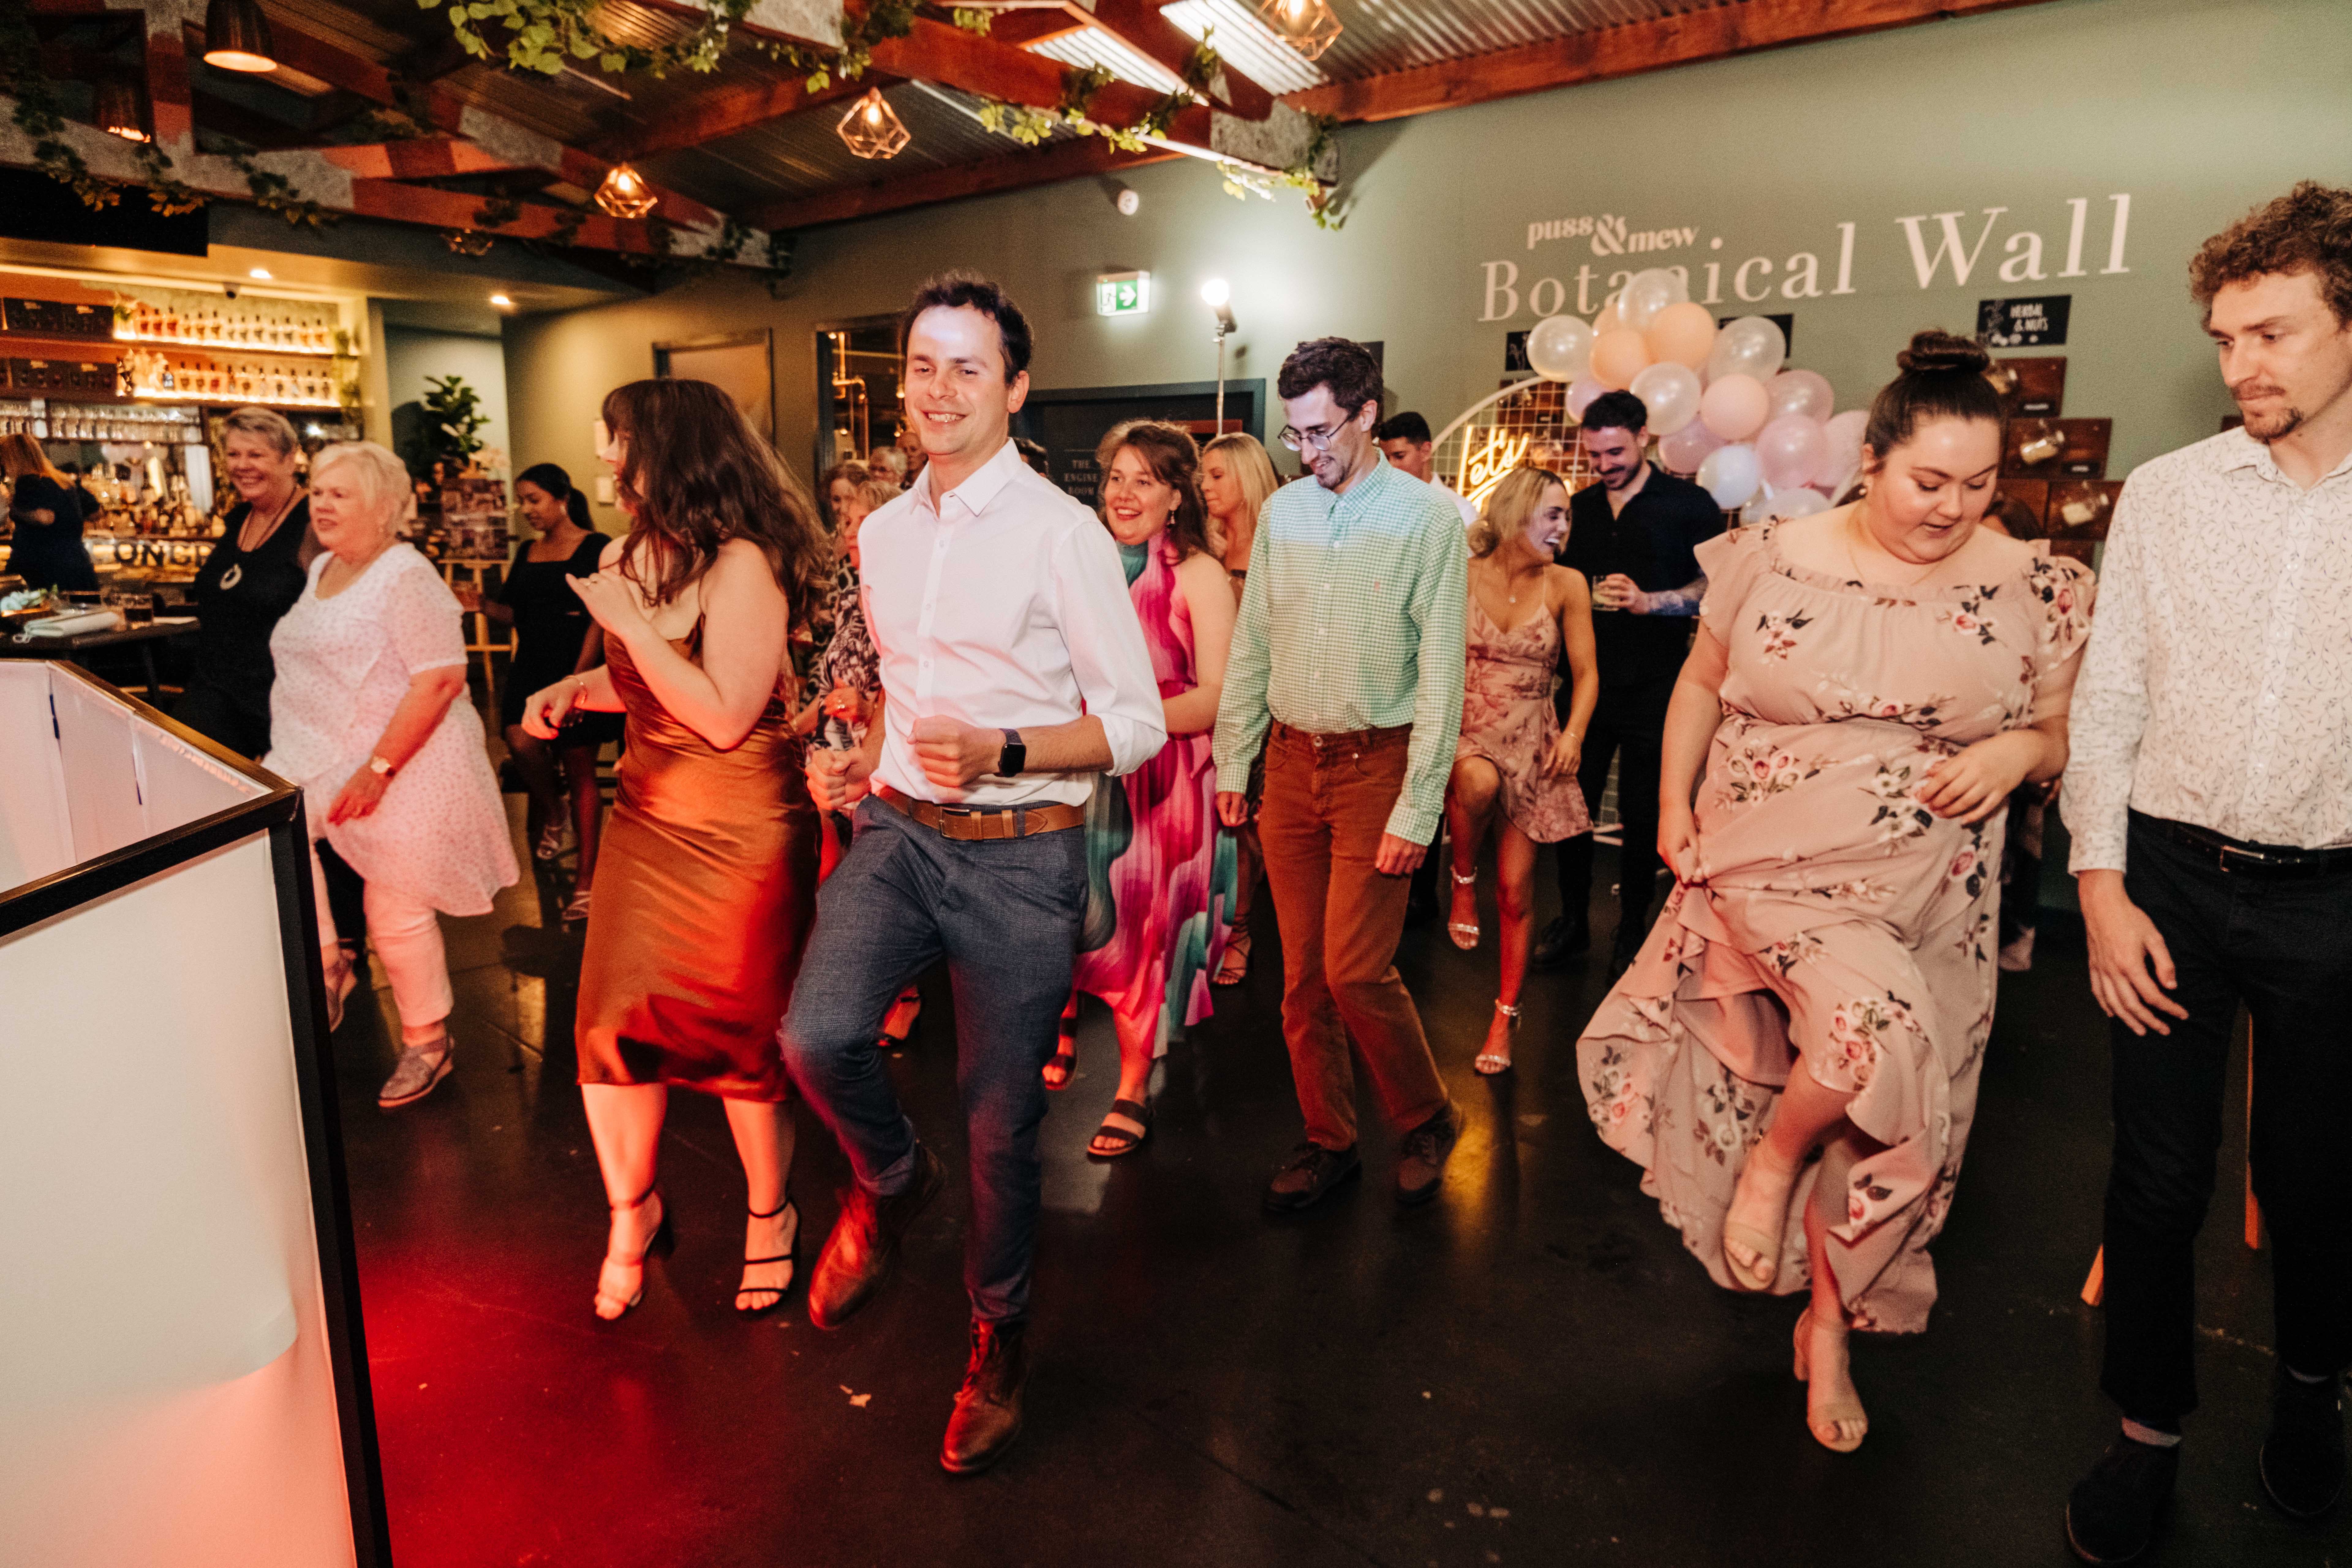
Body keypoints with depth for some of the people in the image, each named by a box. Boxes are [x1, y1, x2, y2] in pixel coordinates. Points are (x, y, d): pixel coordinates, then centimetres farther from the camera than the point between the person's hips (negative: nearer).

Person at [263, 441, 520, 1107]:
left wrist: (377, 769, -24)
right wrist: (291, 752, 16)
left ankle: (427, 1041, 20)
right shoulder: (323, 570, 13)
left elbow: (441, 679, -23)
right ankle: (324, 962, 3)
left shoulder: (406, 576, -14)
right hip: (318, 760, 8)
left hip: (401, 767, -8)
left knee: (398, 914, -1)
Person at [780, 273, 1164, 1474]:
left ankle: (998, 1336, 33)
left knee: (1000, 1124, 6)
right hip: (897, 831, 5)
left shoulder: (1062, 534, -8)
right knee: (816, 1035, -20)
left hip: (1020, 854, -4)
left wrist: (1002, 752, -22)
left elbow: (1135, 723, -7)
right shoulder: (882, 533, 11)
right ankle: (892, 1181, 15)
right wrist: (860, 759, 6)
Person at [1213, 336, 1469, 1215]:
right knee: (1303, 972, 8)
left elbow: (1441, 672, -10)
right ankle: (1328, 1142, 25)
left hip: (1377, 761, -5)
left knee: (1356, 970, -7)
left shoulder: (1426, 518, -8)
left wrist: (1417, 807, -14)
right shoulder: (1282, 514, 8)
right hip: (1292, 759, 5)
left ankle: (1426, 1120, 19)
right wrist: (1233, 763, 9)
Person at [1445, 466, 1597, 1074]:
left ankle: (1506, 1014, 17)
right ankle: (1463, 882, -8)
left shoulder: (1566, 586, 0)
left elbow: (1586, 673, 4)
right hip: (1465, 731, -1)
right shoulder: (1462, 576, -3)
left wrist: (1573, 733, -13)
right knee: (1478, 780, -39)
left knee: (1515, 889, 0)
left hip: (1531, 743, 1)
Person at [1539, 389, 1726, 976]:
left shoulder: (1690, 505, -1)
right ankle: (1572, 919, 22)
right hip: (1586, 679, 4)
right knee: (1574, 800, 6)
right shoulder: (1580, 507, 12)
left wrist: (1648, 602, -18)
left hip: (1653, 686, -3)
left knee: (1641, 811, 4)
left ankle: (1632, 930, 20)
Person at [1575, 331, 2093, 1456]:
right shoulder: (1775, 560, -3)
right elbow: (1701, 685, 9)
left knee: (1883, 1125, 10)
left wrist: (2017, 751, -13)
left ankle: (1830, 1325, 34)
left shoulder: (2031, 591, -1)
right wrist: (1675, 804, 0)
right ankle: (1771, 1159, 4)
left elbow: (2058, 734, 10)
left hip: (1928, 898, 3)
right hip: (1773, 866, -2)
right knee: (1878, 1024, -30)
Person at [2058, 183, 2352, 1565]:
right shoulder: (2167, 493, 2)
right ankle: (2151, 1435, 24)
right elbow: (2109, 701, 2)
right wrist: (2103, 890, -4)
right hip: (2172, 877, 0)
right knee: (2160, 1178, 6)